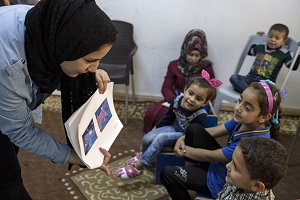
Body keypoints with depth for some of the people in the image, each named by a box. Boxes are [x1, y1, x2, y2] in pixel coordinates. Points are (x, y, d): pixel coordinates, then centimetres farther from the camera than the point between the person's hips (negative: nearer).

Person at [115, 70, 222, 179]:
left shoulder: (200, 116, -32)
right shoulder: (177, 100, -18)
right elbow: (168, 117, 1)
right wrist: (156, 127, 9)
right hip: (176, 127, 5)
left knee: (161, 138, -26)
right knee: (147, 138, -10)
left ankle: (138, 167, -13)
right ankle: (143, 154, 27)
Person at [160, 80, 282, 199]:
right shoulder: (245, 120, -16)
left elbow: (209, 156, -24)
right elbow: (213, 131, -3)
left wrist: (184, 150, -9)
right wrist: (183, 138, -12)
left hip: (222, 182, -7)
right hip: (219, 161, 7)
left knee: (167, 173, -6)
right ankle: (190, 169, 14)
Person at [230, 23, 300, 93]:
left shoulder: (284, 53, 6)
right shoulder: (260, 47, 16)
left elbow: (293, 67, 5)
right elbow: (249, 51, 35)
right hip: (250, 77, 4)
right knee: (233, 77, -26)